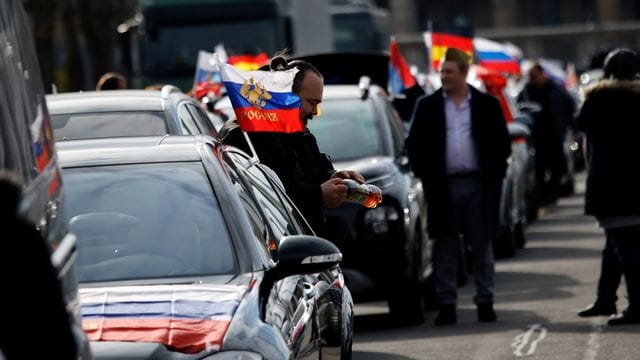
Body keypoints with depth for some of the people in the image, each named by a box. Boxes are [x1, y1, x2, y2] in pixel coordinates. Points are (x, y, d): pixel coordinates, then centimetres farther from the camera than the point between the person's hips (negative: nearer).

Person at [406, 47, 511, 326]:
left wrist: (494, 176, 0)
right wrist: (426, 176, 1)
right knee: (445, 248, 1)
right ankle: (446, 305, 4)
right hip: (444, 186, 0)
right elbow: (414, 144, 9)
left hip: (478, 185, 0)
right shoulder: (427, 106, 6)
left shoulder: (487, 105, 4)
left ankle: (485, 303, 11)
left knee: (482, 247, 5)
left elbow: (502, 144, 8)